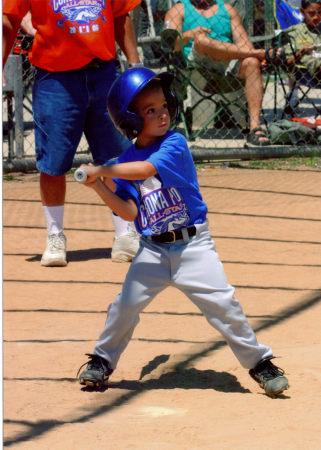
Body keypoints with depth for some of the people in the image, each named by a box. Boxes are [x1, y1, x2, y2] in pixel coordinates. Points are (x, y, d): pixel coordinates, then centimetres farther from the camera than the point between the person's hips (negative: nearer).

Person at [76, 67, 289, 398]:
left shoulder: (175, 144, -9)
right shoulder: (126, 160, 3)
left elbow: (144, 169, -26)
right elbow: (129, 212, -3)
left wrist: (101, 171, -20)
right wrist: (98, 187, -14)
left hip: (192, 245, -3)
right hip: (152, 249, 3)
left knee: (222, 302, -9)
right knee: (126, 304, -3)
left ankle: (259, 362, 4)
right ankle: (102, 360, 18)